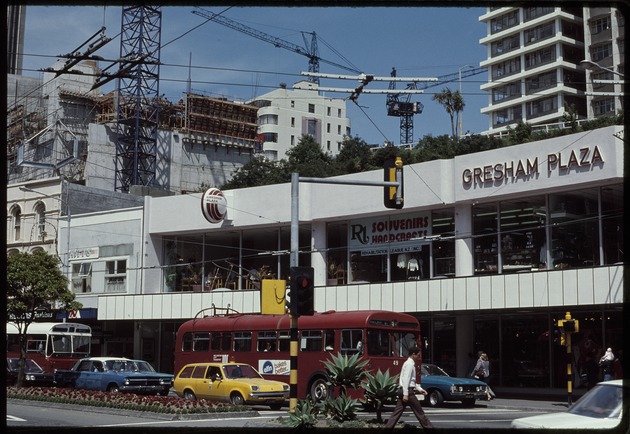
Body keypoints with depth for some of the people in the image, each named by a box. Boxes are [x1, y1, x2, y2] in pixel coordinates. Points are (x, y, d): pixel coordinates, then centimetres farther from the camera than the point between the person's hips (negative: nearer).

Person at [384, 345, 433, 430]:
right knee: (419, 412, 0)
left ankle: (388, 427, 2)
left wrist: (420, 389, 23)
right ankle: (428, 427, 7)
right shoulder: (409, 364, -11)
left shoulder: (410, 364, 20)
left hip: (402, 390, 9)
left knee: (397, 412, 6)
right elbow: (405, 379, -19)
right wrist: (405, 394, -23)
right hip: (408, 390, -9)